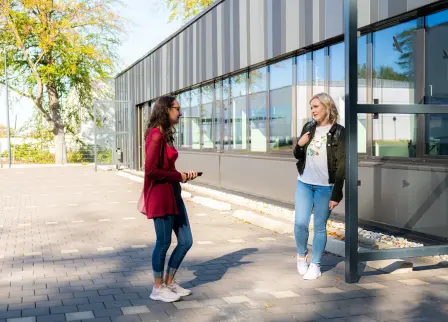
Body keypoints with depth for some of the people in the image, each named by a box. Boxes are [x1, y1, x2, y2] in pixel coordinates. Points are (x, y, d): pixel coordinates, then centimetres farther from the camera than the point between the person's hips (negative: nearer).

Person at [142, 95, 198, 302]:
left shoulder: (166, 135, 13)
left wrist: (183, 175, 3)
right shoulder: (156, 135, -16)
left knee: (186, 241, 12)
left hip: (173, 193, 9)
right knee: (163, 242, 3)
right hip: (160, 195, -9)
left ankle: (169, 283, 26)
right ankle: (158, 289, 19)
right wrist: (178, 176, -12)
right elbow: (151, 170, -20)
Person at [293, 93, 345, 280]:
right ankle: (301, 255, 22)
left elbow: (341, 165, -9)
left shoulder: (338, 132, -7)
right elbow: (298, 156, 17)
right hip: (304, 184, 4)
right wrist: (299, 145, -6)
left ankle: (315, 265, 16)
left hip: (325, 187, -4)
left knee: (320, 227, 3)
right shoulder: (309, 128, 8)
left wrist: (336, 194, -13)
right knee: (300, 223, -3)